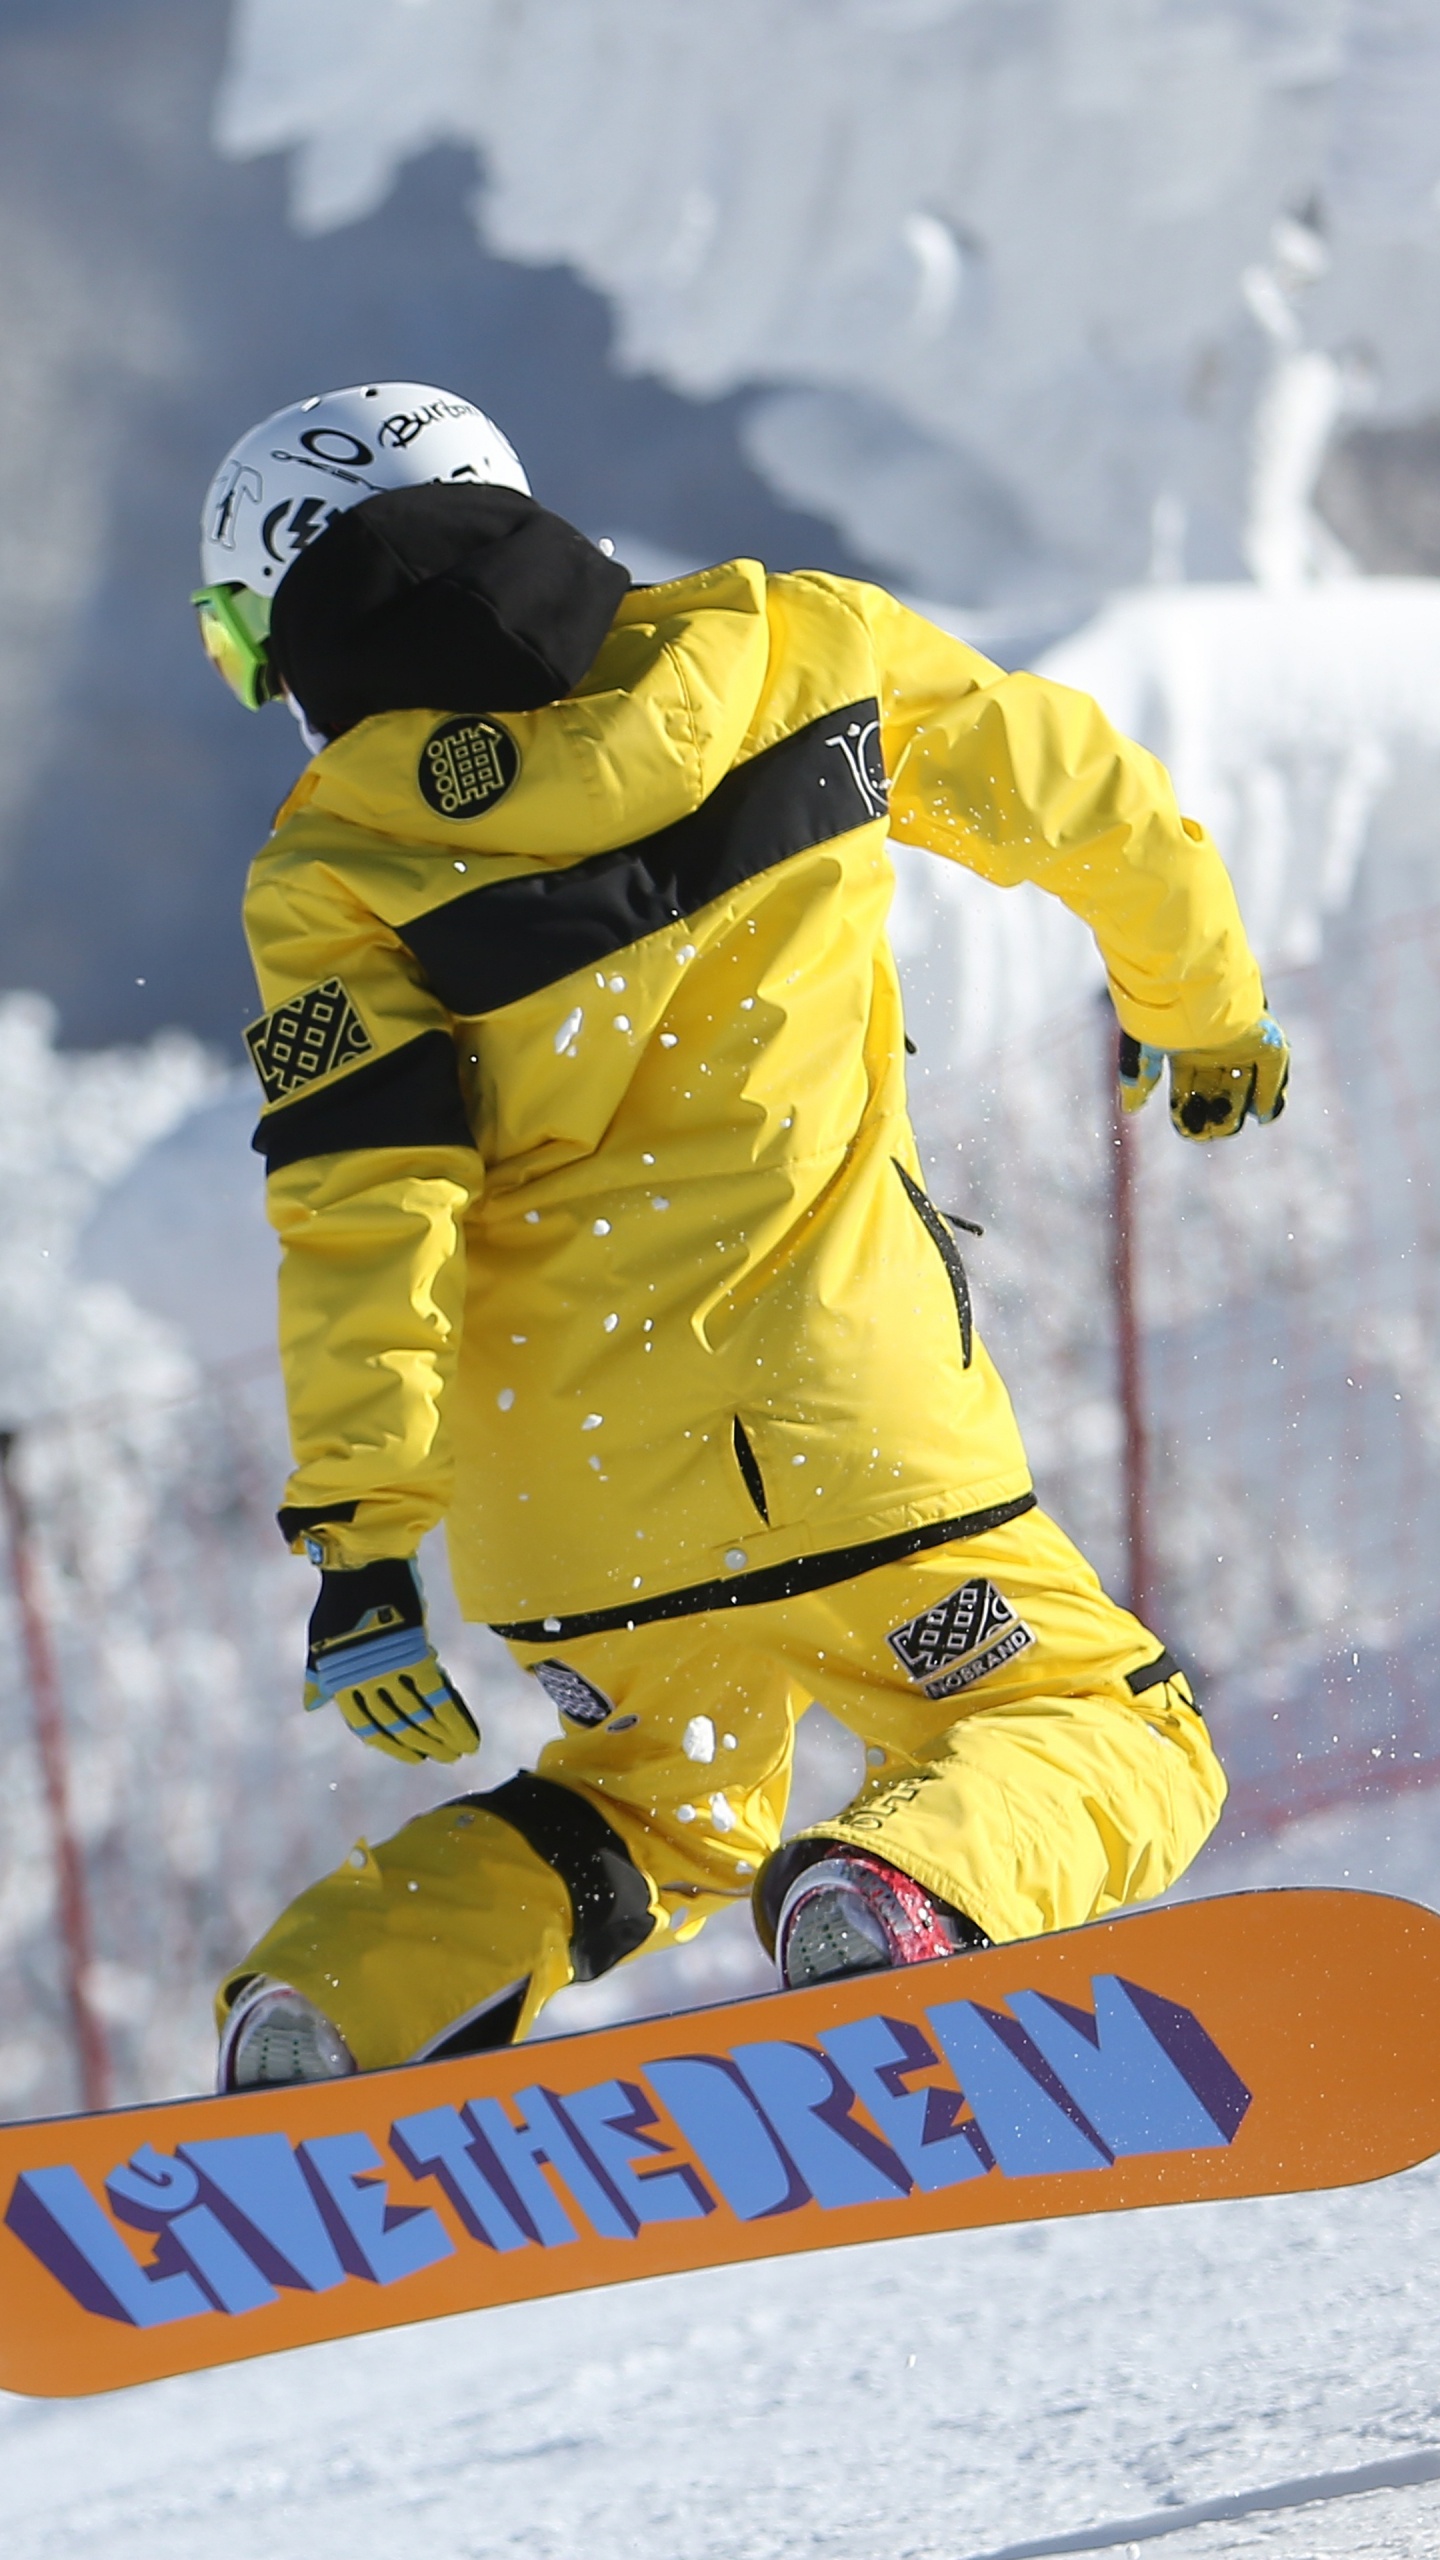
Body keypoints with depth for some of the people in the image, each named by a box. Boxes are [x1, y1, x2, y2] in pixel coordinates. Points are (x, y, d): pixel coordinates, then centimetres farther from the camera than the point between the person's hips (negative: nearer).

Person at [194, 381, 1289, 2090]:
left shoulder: (336, 873, 0)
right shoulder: (787, 649, 5)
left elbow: (359, 1217, -10)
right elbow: (1086, 803, 17)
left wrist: (357, 1536, -10)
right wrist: (1205, 1008, 35)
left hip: (547, 1479, 2)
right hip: (826, 1409, -2)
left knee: (653, 1803, 27)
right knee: (1098, 1731, 13)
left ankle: (330, 2008, 5)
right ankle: (900, 1898, -19)